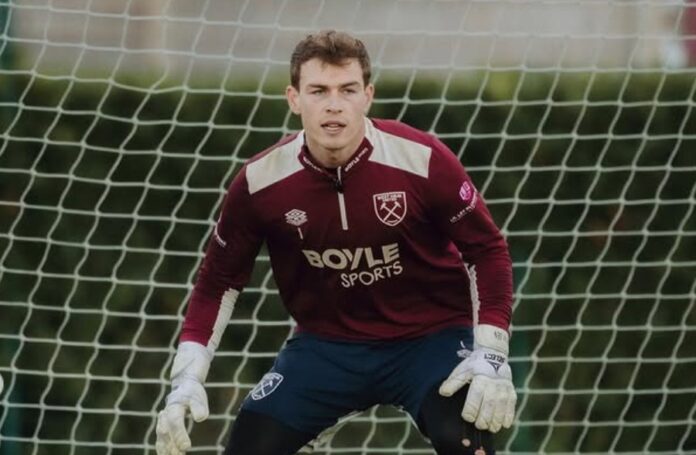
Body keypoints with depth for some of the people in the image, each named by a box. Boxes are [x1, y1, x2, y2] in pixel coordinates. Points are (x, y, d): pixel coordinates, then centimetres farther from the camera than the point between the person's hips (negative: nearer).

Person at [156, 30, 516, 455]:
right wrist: (187, 379, -7)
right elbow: (220, 280, 1)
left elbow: (487, 250, -8)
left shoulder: (422, 161, -19)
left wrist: (491, 356, -16)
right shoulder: (260, 182, -12)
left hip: (430, 338, -3)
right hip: (328, 345, 3)